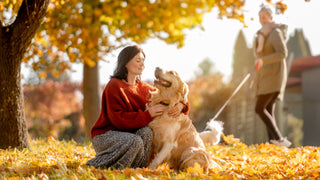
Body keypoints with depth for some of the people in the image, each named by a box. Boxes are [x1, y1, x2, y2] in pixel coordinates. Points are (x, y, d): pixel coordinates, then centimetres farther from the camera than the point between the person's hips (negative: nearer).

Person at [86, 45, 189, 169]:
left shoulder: (143, 88, 9)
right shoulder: (114, 86, -13)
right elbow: (118, 119, -21)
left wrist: (181, 105, -13)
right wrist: (147, 114, -25)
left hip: (126, 133, 6)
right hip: (104, 134, -6)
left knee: (146, 132, -25)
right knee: (135, 141, -33)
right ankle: (96, 165, -16)